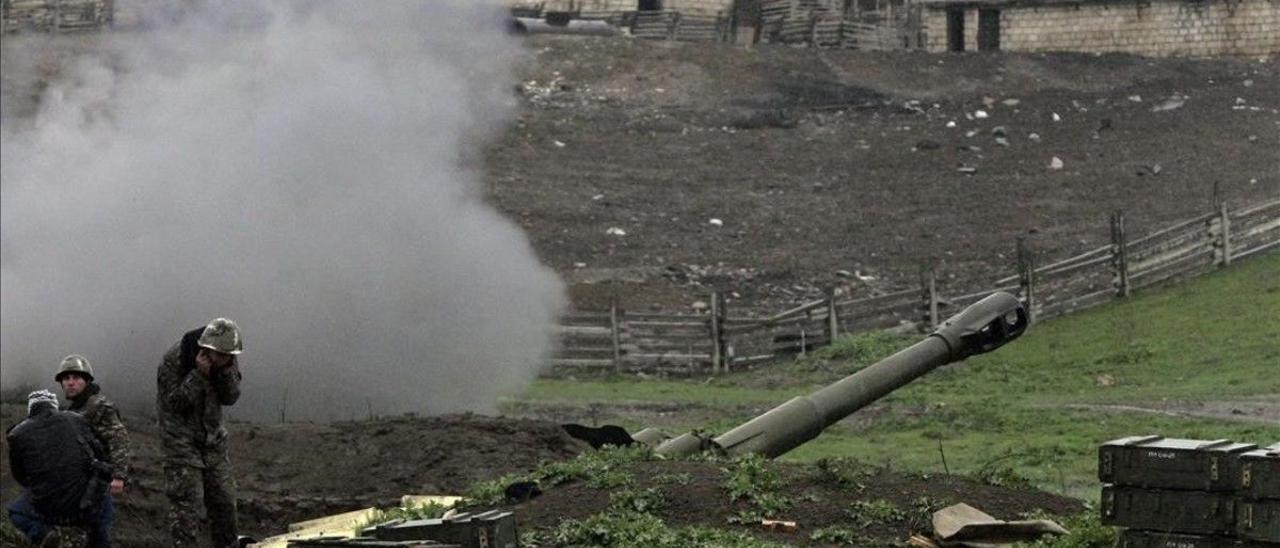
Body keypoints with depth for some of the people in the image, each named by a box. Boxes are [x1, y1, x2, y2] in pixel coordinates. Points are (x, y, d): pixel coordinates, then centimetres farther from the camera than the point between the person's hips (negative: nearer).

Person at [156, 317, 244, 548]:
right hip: (181, 440, -5)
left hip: (213, 438, 6)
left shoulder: (229, 359, -5)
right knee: (185, 503, -10)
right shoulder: (173, 360, -22)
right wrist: (199, 374, -32)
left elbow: (230, 398, -3)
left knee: (224, 499, 8)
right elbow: (175, 402, -22)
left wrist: (226, 371, -22)